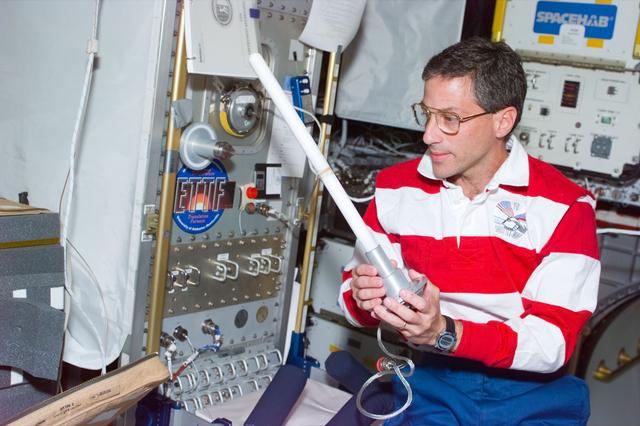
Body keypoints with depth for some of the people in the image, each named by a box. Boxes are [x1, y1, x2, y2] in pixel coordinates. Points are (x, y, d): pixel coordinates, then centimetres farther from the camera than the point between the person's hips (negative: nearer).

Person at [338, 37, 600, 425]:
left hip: (533, 391, -1)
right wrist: (363, 299, -18)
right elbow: (356, 292, 7)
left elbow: (553, 340, -13)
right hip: (433, 379, 1)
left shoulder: (565, 207, -9)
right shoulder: (396, 188, 1)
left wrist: (445, 333, -28)